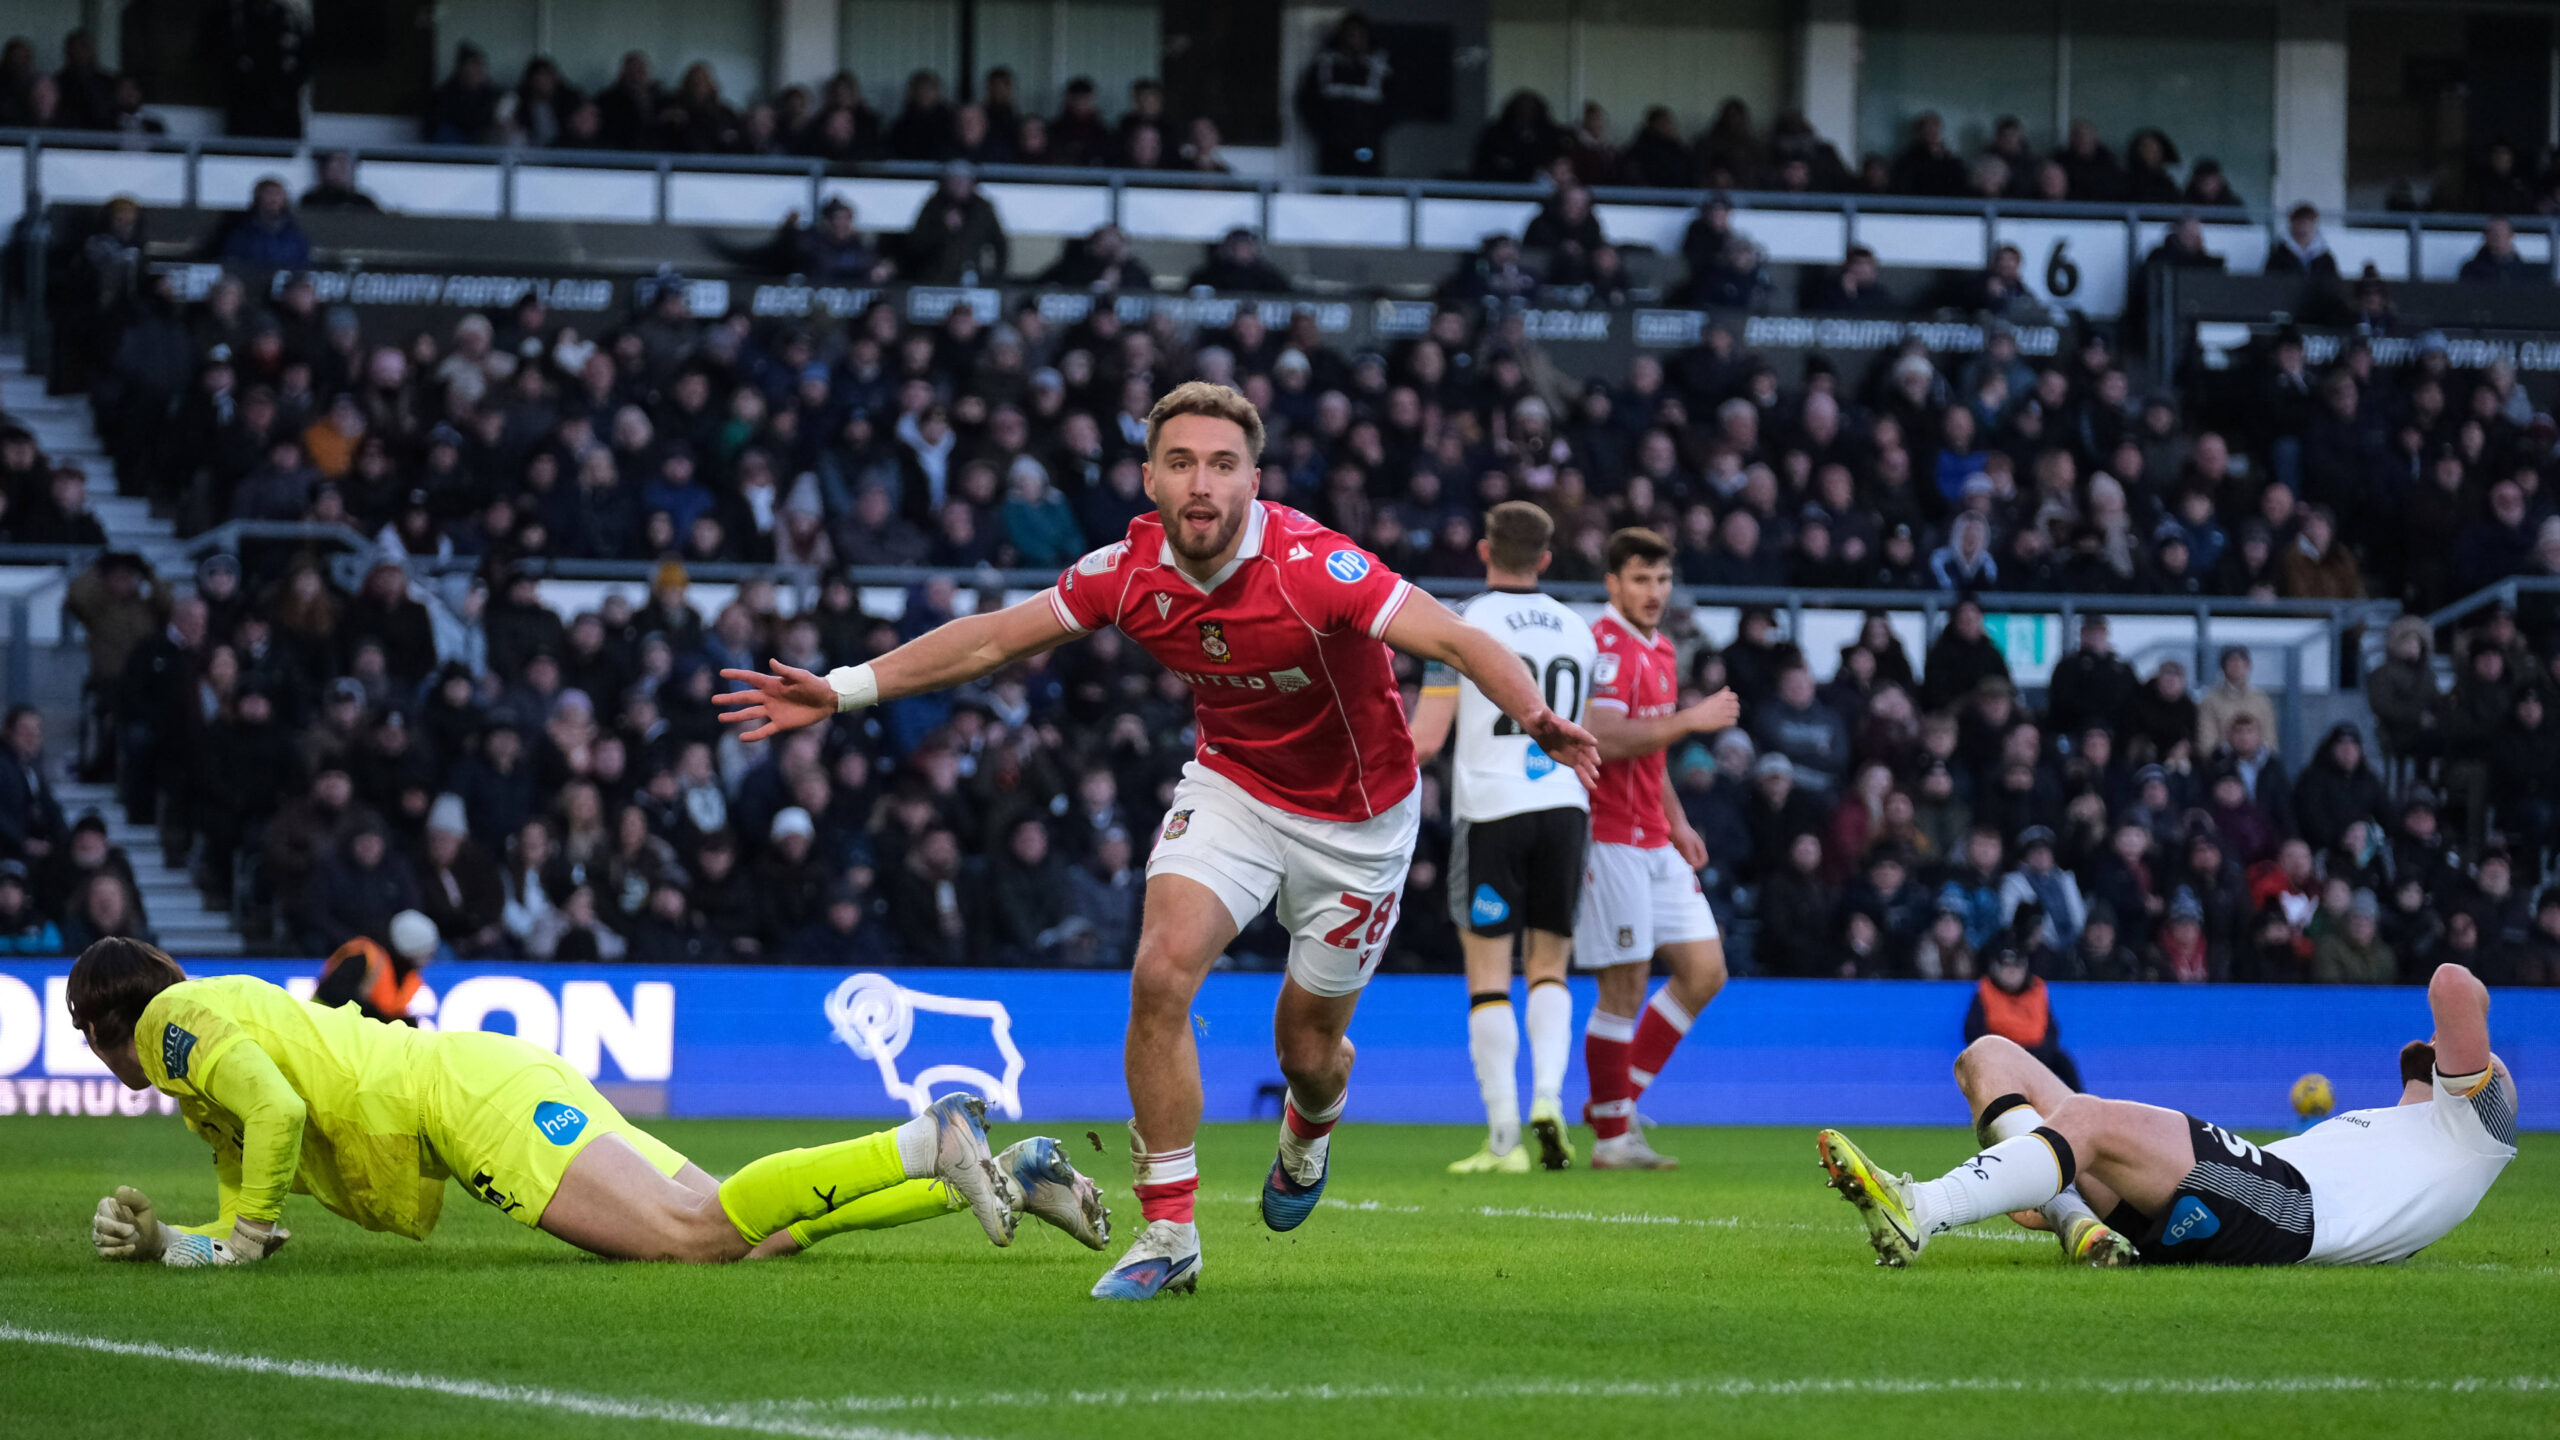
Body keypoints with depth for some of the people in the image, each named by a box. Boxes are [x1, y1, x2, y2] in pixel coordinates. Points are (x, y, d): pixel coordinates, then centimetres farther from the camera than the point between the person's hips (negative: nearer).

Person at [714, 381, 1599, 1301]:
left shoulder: (1311, 568, -31)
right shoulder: (1130, 571, -16)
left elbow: (1458, 641, -38)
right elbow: (992, 640, -3)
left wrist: (1535, 717, -57)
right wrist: (842, 691, -5)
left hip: (1356, 815, -3)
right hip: (1230, 786, 3)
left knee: (1307, 1047, 7)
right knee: (1161, 974, -20)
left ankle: (1307, 1132, 48)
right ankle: (1169, 1233, -11)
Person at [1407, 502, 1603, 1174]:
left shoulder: (1464, 623, -4)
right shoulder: (1576, 629, 12)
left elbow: (1424, 740, -8)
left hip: (1491, 809, -4)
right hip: (1563, 806, 4)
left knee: (1488, 972, 0)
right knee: (1548, 968, 13)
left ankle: (1504, 1136, -6)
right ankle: (1548, 1094, -10)